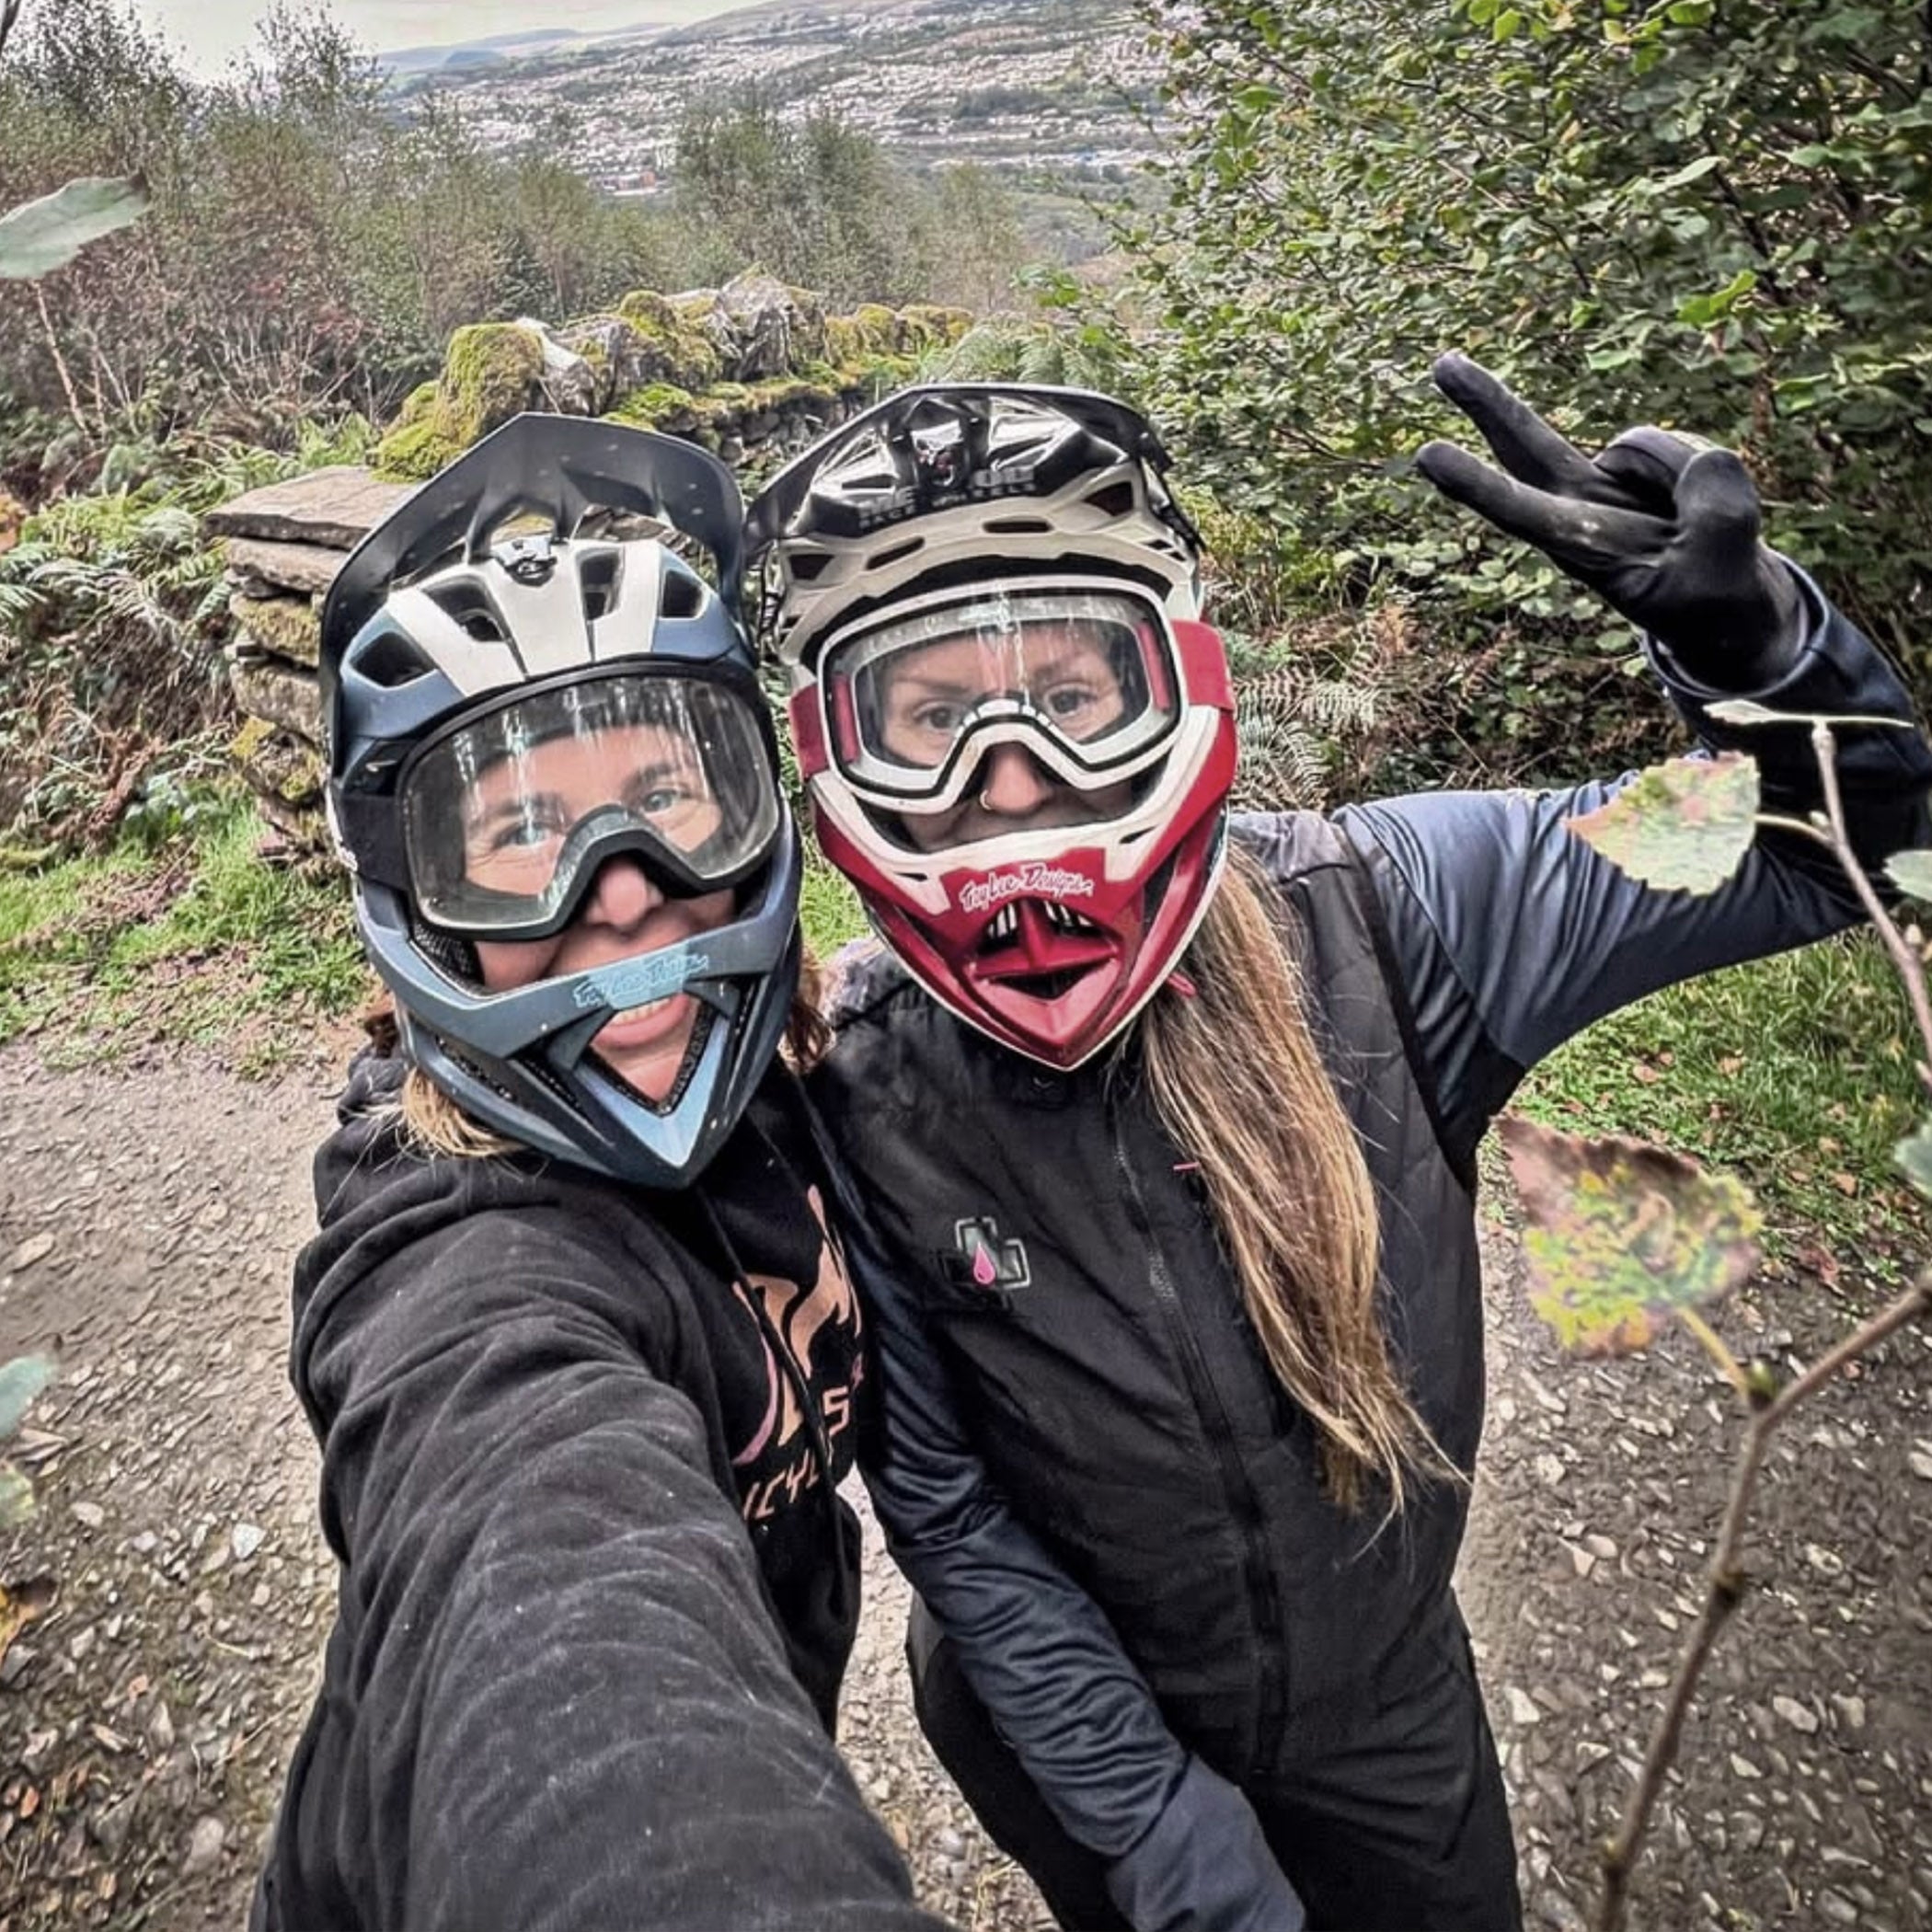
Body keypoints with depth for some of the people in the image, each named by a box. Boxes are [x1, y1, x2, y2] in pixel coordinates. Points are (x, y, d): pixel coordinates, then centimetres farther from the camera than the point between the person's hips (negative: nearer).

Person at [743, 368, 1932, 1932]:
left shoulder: (1373, 915, -22)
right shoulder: (861, 1113, -22)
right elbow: (954, 1520, -15)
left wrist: (1757, 640, -33)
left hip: (1389, 1704, 2)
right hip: (1075, 1729, 0)